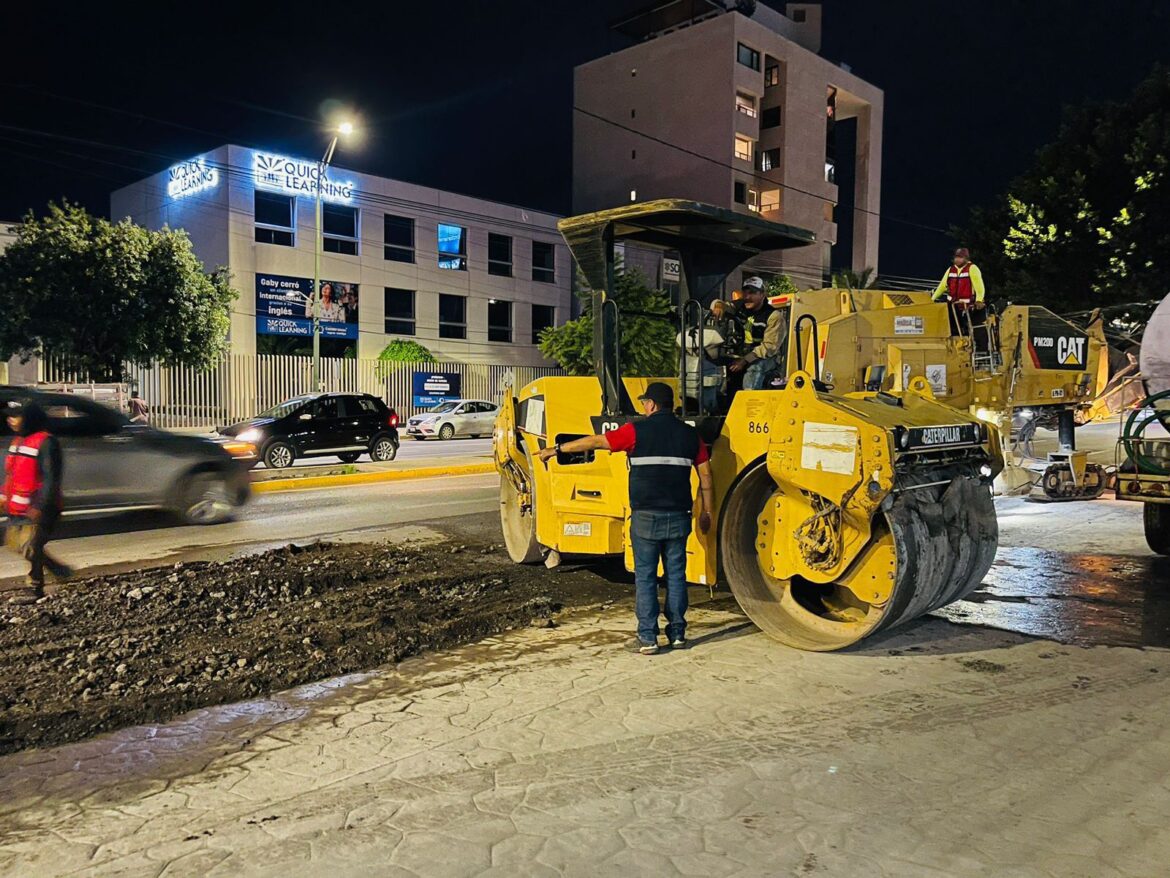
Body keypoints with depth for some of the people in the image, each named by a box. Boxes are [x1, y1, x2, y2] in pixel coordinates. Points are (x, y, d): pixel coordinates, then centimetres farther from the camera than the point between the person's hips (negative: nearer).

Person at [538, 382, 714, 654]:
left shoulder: (637, 431, -6)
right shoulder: (689, 434, 6)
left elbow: (595, 441, 0)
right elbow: (705, 476, 6)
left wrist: (557, 449, 9)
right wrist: (706, 512, 15)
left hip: (646, 516, -3)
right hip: (678, 517, 4)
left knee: (645, 577, 4)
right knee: (676, 575, 12)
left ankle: (647, 638, 5)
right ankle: (677, 634, 18)